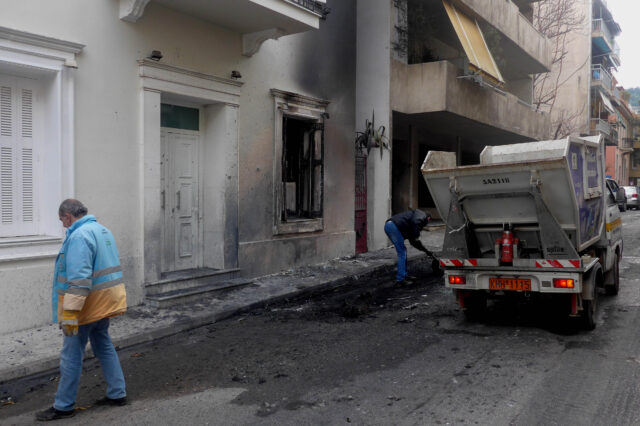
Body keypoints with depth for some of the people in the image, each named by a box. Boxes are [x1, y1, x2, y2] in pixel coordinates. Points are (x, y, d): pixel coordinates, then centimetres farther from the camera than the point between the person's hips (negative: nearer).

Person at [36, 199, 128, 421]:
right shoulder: (103, 230, 12)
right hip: (105, 303, 9)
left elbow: (79, 279, -26)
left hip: (88, 306, -9)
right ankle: (117, 394, 23)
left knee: (71, 355, 2)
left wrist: (70, 312, -25)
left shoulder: (79, 236, -19)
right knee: (104, 347, 18)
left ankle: (63, 406, 12)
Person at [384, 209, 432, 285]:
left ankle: (404, 276, 26)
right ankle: (400, 279, -2)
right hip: (394, 226, -10)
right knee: (402, 254, -2)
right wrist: (416, 235, -8)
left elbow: (413, 241, 38)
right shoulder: (422, 215, 11)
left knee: (403, 251, 20)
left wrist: (426, 250, 40)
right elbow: (415, 222, -17)